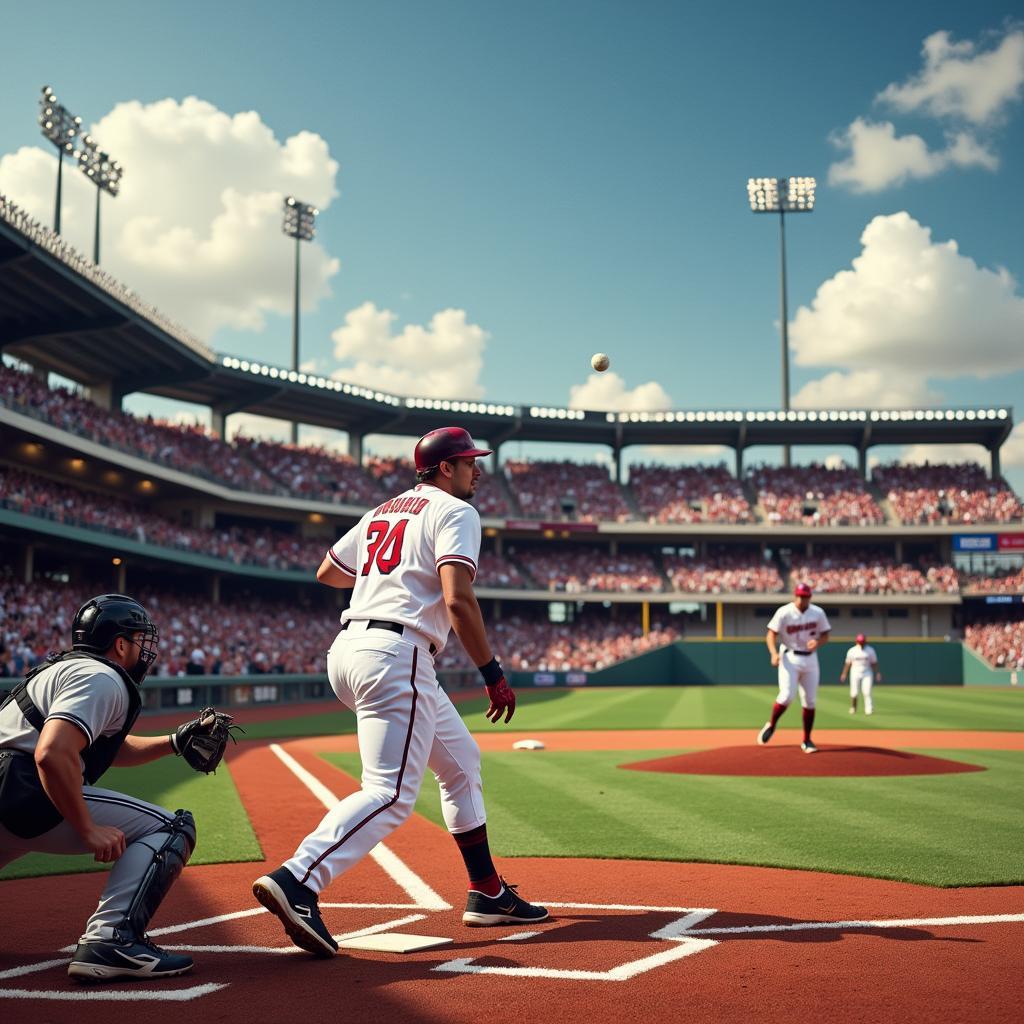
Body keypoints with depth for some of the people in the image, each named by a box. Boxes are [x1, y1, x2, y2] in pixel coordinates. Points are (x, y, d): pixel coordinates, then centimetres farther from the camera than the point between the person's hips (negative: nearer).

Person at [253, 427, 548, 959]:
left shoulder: (383, 511, 22)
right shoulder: (455, 512, -2)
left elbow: (327, 572, 32)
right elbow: (458, 601, -16)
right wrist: (493, 674, -12)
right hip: (396, 654, -9)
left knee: (461, 761, 19)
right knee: (389, 794, -16)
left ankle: (488, 894, 22)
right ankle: (297, 881, -32)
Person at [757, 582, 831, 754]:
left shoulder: (818, 613, 0)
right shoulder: (784, 612, -10)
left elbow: (825, 635, 8)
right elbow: (771, 635, -10)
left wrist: (817, 642, -15)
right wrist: (774, 653, -27)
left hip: (810, 659, 4)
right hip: (790, 658, -3)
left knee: (810, 701, 4)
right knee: (786, 696, -17)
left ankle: (807, 740, 15)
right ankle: (771, 726, 9)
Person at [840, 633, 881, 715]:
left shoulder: (870, 650, 0)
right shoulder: (852, 651, -1)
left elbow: (874, 663, 2)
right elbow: (847, 663, 5)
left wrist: (877, 673, -7)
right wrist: (844, 674, 3)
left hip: (867, 674, 0)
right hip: (855, 673, 0)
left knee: (867, 691, -12)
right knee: (854, 692, -2)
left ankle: (869, 709, -12)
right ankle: (853, 708, 18)